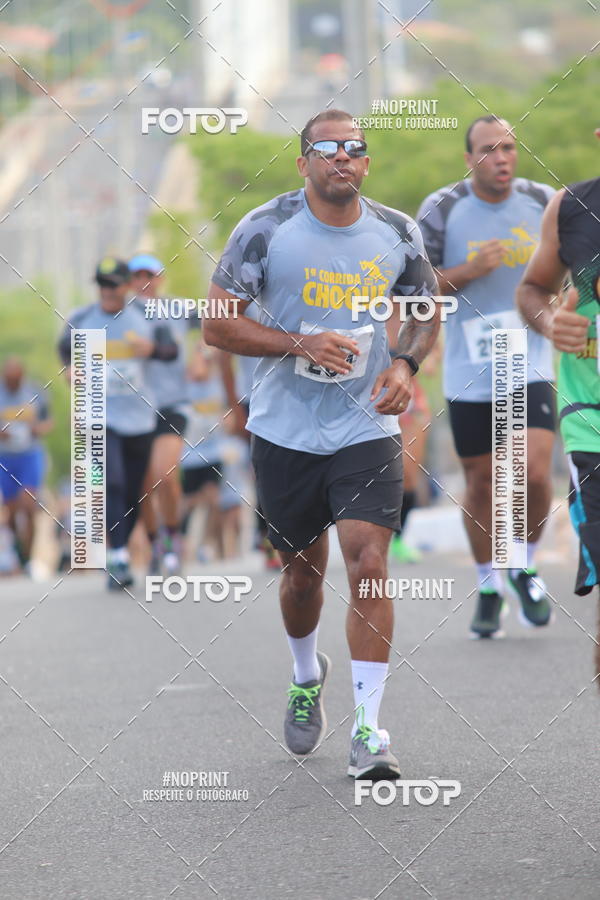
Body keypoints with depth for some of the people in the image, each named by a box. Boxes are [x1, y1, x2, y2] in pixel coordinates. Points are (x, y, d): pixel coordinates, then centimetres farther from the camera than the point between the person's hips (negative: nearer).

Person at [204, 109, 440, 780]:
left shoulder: (397, 234, 1)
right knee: (303, 570, 12)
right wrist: (301, 344, -19)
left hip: (367, 428, 0)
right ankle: (307, 677, 44)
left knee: (369, 564, -14)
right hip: (285, 430, 0)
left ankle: (368, 730, -10)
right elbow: (217, 323, -6)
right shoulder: (265, 229, -7)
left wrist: (406, 364, -5)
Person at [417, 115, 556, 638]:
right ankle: (489, 589, 25)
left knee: (535, 473, -14)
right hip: (469, 374, 0)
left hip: (530, 367, 1)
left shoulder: (544, 202, 1)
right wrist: (469, 271, -17)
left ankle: (526, 566, 12)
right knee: (481, 483, 7)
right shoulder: (441, 210, -5)